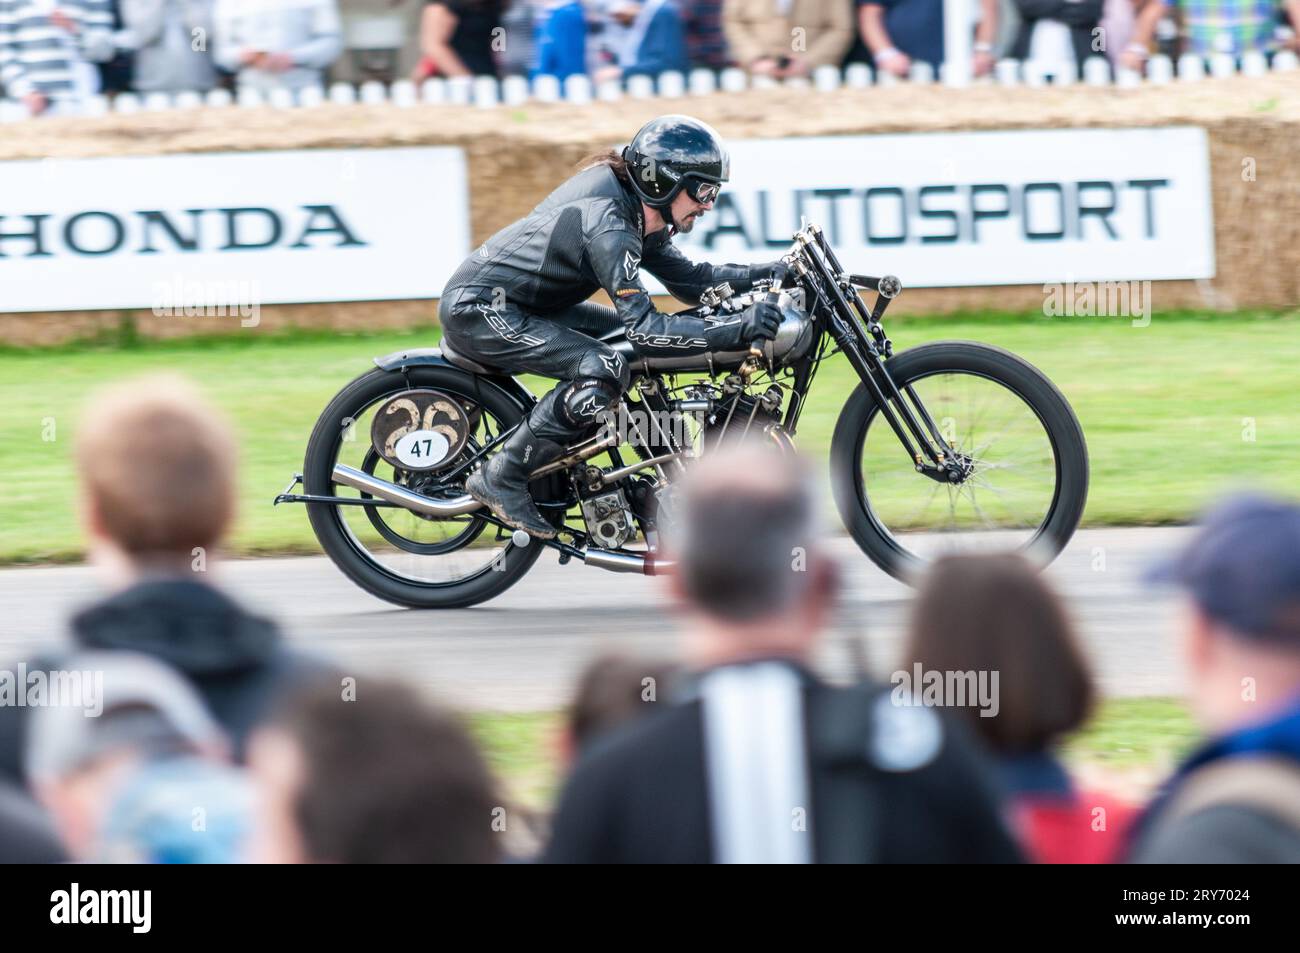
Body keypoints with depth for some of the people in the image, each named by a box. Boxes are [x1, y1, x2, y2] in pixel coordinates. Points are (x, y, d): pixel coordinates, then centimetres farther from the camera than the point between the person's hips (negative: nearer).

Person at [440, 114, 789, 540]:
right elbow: (644, 328, -30)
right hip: (477, 310, -11)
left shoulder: (638, 216, 5)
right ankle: (500, 479, -17)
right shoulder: (608, 226, -25)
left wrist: (771, 273, 2)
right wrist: (737, 331, -35)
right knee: (604, 369, -25)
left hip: (516, 307, 11)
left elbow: (689, 280, 14)